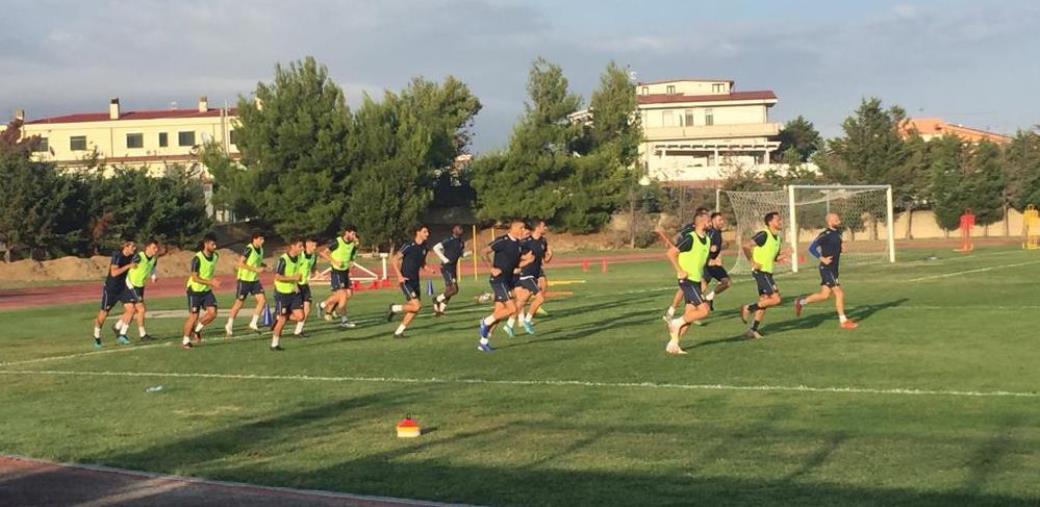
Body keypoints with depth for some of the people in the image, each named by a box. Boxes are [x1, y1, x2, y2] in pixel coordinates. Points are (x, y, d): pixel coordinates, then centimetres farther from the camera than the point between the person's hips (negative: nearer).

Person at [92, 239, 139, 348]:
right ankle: (97, 337, 26)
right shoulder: (117, 256, -23)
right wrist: (128, 266, -32)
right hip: (110, 288, -6)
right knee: (103, 314, 6)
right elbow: (114, 272, -33)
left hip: (123, 287, 6)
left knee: (130, 308, -14)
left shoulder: (131, 257, -2)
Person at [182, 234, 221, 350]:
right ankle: (185, 340, 17)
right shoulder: (197, 258, -22)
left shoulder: (215, 256, -1)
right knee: (194, 316, -2)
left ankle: (196, 330, 15)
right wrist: (210, 282, -29)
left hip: (207, 290, 6)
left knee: (213, 312, -9)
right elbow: (195, 278, -22)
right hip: (195, 290, -6)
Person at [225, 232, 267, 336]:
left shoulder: (260, 249, 6)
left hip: (254, 280, 7)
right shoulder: (248, 249, -18)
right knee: (239, 303, 2)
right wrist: (256, 269, -24)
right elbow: (241, 263, -22)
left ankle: (254, 323, 3)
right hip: (244, 280, -7)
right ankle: (229, 325, 18)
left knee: (263, 300, -7)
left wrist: (263, 266, -1)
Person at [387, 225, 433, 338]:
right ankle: (394, 309, 6)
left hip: (415, 281, 8)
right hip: (406, 281, -7)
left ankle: (398, 332, 14)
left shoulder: (424, 248, 7)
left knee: (414, 309, 4)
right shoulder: (409, 246, -14)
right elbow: (394, 260, -12)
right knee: (417, 306, -17)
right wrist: (399, 276, -19)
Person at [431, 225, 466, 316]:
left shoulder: (461, 242, 9)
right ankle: (437, 300, 4)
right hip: (446, 268, -8)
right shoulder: (449, 240, -14)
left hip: (453, 268, 8)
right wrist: (444, 259, -20)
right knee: (453, 289, -14)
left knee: (449, 291, 10)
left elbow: (462, 254, 20)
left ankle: (440, 309, 18)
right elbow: (435, 248, -17)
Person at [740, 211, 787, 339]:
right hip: (761, 271, -9)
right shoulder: (763, 235, -15)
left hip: (767, 272, 9)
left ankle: (753, 329, 15)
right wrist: (753, 262, -18)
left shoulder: (777, 238, 12)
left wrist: (780, 258, 1)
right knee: (776, 299, -13)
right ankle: (748, 308, -1)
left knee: (764, 302, 9)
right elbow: (746, 246, -21)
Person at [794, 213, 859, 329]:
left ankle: (801, 302, 29)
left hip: (833, 269, 9)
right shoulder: (825, 235, -16)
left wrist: (842, 247, 3)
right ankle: (843, 321, 1)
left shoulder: (837, 232, 10)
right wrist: (822, 259, -25)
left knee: (824, 295, 13)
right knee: (839, 293, -7)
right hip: (827, 269, -9)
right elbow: (812, 248, -17)